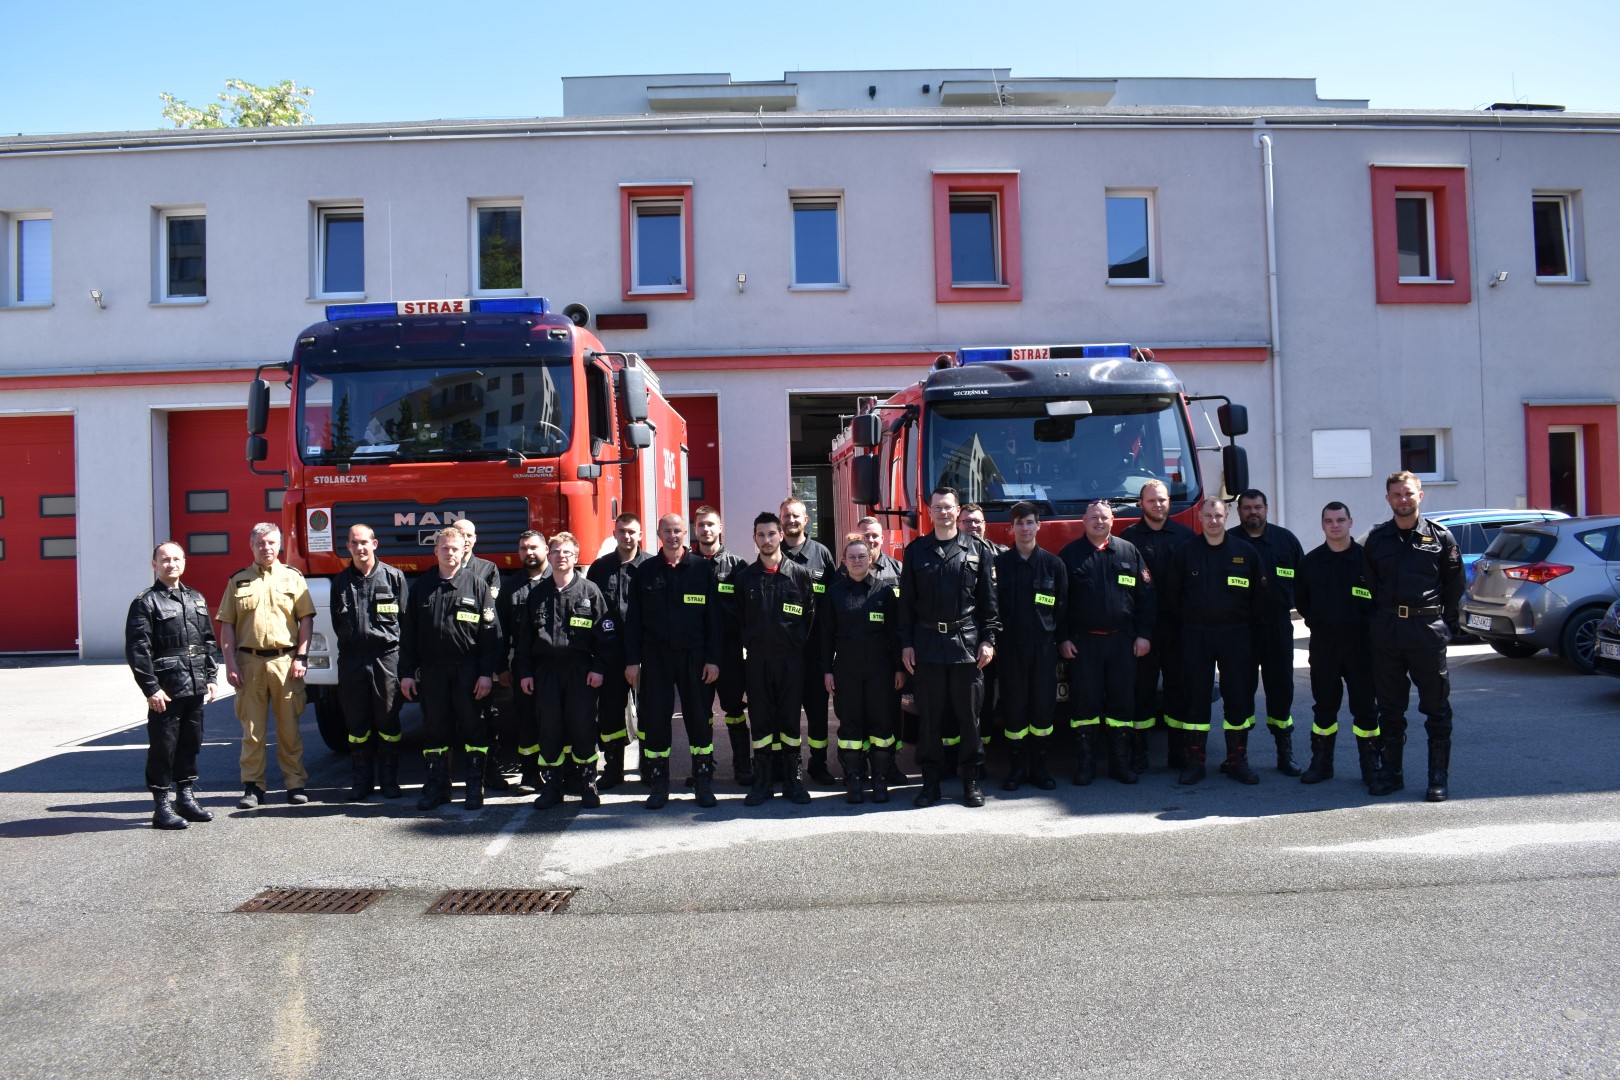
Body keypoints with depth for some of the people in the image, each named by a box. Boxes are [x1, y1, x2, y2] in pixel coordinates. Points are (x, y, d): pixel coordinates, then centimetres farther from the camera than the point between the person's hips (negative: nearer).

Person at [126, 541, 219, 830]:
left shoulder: (196, 599, 15)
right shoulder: (145, 603, -5)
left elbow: (208, 641, 18)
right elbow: (137, 649, -10)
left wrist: (210, 677, 12)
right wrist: (151, 688, -15)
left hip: (195, 687, 6)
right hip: (166, 690, -6)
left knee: (190, 744, 13)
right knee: (163, 748, 0)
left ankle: (186, 798, 25)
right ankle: (162, 807, 8)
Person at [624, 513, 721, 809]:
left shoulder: (702, 569, 2)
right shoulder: (645, 571, 6)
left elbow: (713, 617, 1)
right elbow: (633, 619, 5)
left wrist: (712, 658, -5)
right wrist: (632, 660, -1)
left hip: (693, 655, -1)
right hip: (655, 656, 1)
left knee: (699, 718, 4)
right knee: (655, 720, 3)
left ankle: (703, 782, 15)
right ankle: (658, 785, 12)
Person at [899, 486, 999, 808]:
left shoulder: (975, 549, 5)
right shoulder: (916, 550, 7)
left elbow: (988, 598, 4)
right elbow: (906, 601, 6)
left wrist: (988, 639, -3)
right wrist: (906, 643, 1)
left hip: (967, 643, -1)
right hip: (927, 644, 1)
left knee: (969, 714, 4)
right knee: (930, 716, 5)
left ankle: (971, 781, 15)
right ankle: (931, 780, 14)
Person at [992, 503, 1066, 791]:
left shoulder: (1053, 564, 5)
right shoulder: (999, 563, 4)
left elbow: (1063, 606, 8)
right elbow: (990, 605, 5)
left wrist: (1063, 639, 2)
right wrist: (991, 641, -1)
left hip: (1044, 647, 0)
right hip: (1010, 647, 0)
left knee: (1044, 706, 3)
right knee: (1014, 707, 3)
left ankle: (1039, 766, 16)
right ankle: (1018, 766, 15)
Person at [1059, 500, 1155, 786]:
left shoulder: (1129, 551, 8)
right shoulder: (1070, 554, 4)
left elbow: (1146, 595, 7)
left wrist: (1144, 634, 1)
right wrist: (1063, 638, -4)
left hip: (1122, 640, 2)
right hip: (1083, 641, -1)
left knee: (1123, 700, 5)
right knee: (1085, 701, 2)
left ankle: (1121, 761, 14)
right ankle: (1086, 762, 10)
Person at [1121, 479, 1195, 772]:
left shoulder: (1185, 535, 10)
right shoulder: (1128, 537, 3)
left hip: (1176, 624, 2)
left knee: (1178, 685, 7)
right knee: (1142, 686, 2)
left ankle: (1179, 749, 16)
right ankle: (1139, 751, 8)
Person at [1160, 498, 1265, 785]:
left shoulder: (1246, 551, 5)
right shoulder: (1185, 553, 4)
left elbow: (1259, 592, 9)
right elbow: (1170, 593, 8)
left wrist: (1246, 621, 5)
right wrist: (1187, 620, 6)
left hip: (1236, 635, 0)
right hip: (1195, 635, 0)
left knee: (1239, 697, 2)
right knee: (1196, 698, 2)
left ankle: (1237, 760, 13)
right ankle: (1195, 761, 8)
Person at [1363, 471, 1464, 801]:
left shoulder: (1440, 536, 3)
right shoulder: (1376, 538, 8)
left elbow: (1455, 585, 6)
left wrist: (1446, 623, 2)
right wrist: (1378, 622, 6)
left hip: (1428, 629, -2)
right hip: (1386, 631, 2)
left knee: (1436, 708, 1)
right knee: (1390, 708, 9)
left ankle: (1439, 777, 9)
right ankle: (1390, 772, 18)